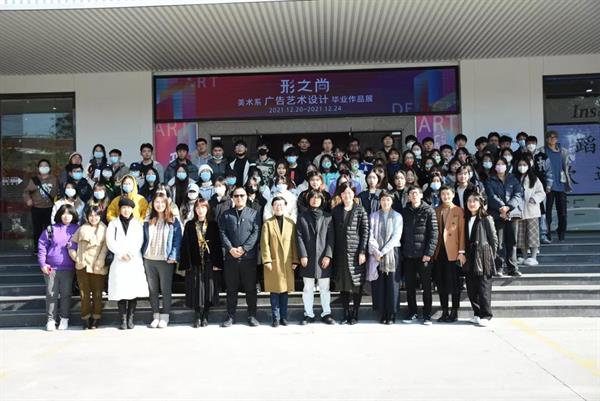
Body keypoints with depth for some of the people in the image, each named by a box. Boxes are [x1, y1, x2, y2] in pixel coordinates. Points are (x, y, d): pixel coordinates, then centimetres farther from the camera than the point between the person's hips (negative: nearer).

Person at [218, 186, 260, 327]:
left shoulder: (253, 214, 7)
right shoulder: (226, 214, 11)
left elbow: (256, 233, -3)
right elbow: (222, 233, 2)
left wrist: (244, 248, -13)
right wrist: (230, 248, -13)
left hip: (249, 257, -1)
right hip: (230, 257, 1)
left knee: (250, 288, 5)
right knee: (231, 288, 8)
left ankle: (252, 315, 14)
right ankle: (231, 316, 16)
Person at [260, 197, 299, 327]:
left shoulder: (291, 223, 8)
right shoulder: (267, 223, 3)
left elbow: (294, 243, 6)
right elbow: (264, 243, -3)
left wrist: (295, 261, 0)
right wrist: (267, 260, -11)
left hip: (287, 262, 2)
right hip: (273, 262, -2)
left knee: (285, 290, 7)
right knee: (275, 291, 3)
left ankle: (283, 317, 16)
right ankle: (276, 318, 11)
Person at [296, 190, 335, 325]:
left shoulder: (328, 217, 6)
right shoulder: (302, 217, 7)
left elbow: (331, 237, 1)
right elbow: (299, 237, 1)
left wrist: (328, 255, -8)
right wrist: (303, 255, -9)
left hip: (323, 258, 0)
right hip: (308, 258, 0)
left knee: (325, 288, 6)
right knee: (308, 289, 6)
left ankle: (326, 314, 16)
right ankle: (308, 314, 14)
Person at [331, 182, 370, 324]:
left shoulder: (360, 210, 0)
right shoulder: (335, 210, 8)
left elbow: (365, 232, -3)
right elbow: (332, 232, 7)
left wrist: (363, 252, -9)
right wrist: (332, 253, 1)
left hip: (356, 251, -3)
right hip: (340, 252, 3)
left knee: (356, 283, 2)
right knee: (343, 284, 7)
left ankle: (355, 314, 12)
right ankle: (346, 313, 16)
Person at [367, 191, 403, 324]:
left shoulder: (397, 216, 5)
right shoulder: (373, 216, 9)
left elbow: (396, 236, -4)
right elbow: (370, 235, 2)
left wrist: (383, 251, -11)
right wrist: (376, 251, -11)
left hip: (392, 253, -1)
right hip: (376, 254, 1)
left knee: (392, 284, -2)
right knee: (379, 284, 0)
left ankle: (391, 314, 4)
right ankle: (382, 313, 8)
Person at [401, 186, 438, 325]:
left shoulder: (428, 211, -2)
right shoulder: (404, 212, 9)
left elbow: (433, 233, -6)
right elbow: (401, 233, 10)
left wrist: (429, 252, -13)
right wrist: (401, 251, 3)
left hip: (423, 255, -3)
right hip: (408, 255, 3)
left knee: (426, 286, 4)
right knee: (410, 286, 9)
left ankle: (427, 315, 12)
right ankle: (412, 313, 19)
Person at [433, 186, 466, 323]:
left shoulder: (459, 211, 0)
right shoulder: (436, 211, 11)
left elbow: (462, 232, -3)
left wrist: (461, 252, -9)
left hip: (453, 252, -4)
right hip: (439, 251, 4)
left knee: (454, 283, 2)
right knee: (441, 283, 7)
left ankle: (454, 313, 11)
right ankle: (444, 312, 16)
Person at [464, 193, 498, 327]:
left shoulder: (486, 219, -4)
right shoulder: (467, 219, 13)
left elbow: (494, 239, -3)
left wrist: (491, 257, -4)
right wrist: (463, 254, 8)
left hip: (483, 257, -6)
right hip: (470, 258, 6)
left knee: (484, 288, -4)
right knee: (471, 288, 7)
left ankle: (485, 315, 4)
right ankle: (477, 314, 19)